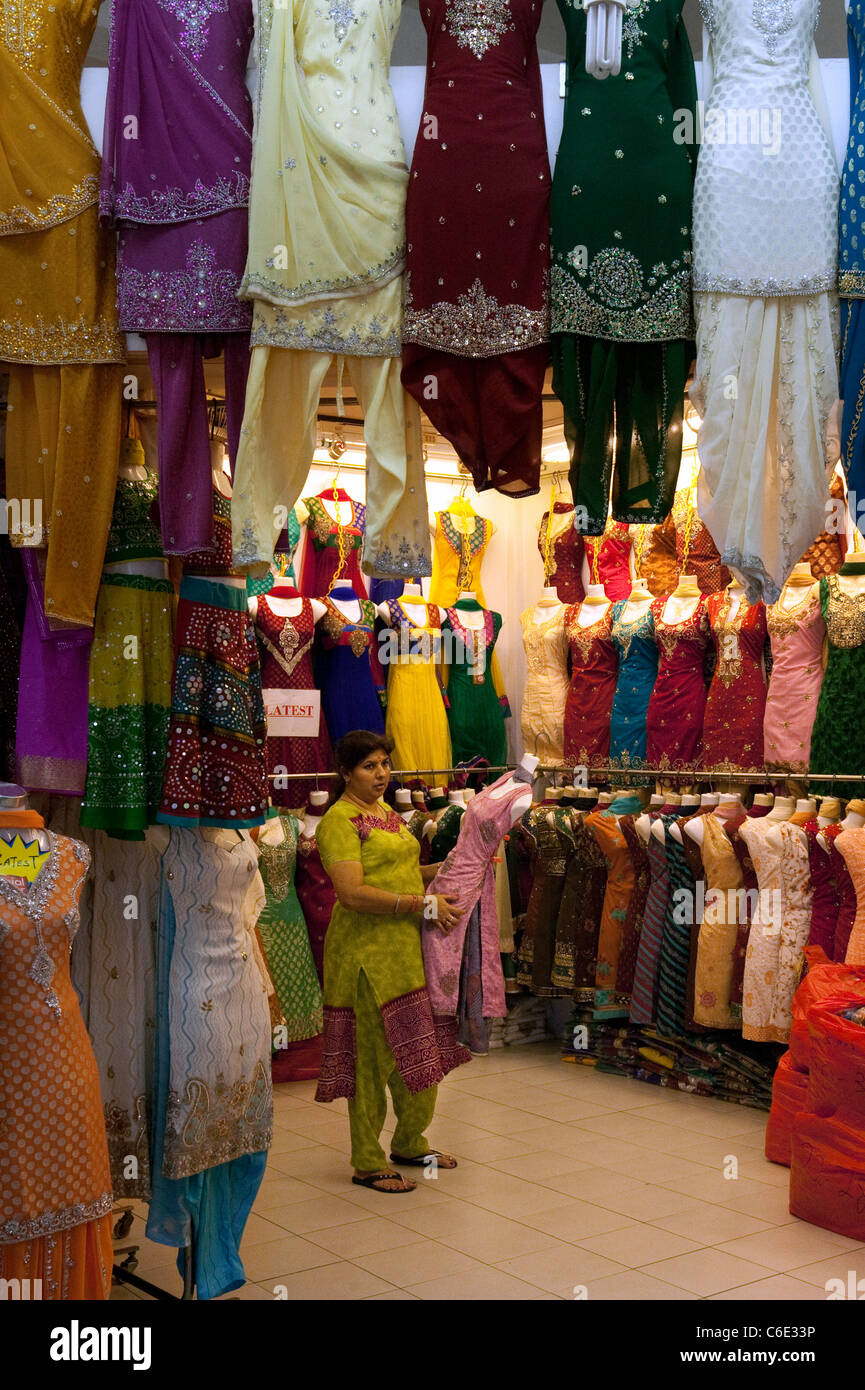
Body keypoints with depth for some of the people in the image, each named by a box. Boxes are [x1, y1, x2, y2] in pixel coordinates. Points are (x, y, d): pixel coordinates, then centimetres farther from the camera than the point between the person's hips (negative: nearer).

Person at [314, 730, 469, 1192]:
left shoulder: (387, 813, 16)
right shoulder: (340, 820, -12)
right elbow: (352, 893, -21)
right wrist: (423, 905, -20)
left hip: (408, 947, 9)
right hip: (368, 951, -9)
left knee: (422, 1050, 14)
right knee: (373, 1055, 0)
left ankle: (409, 1143, 32)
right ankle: (368, 1163, 13)